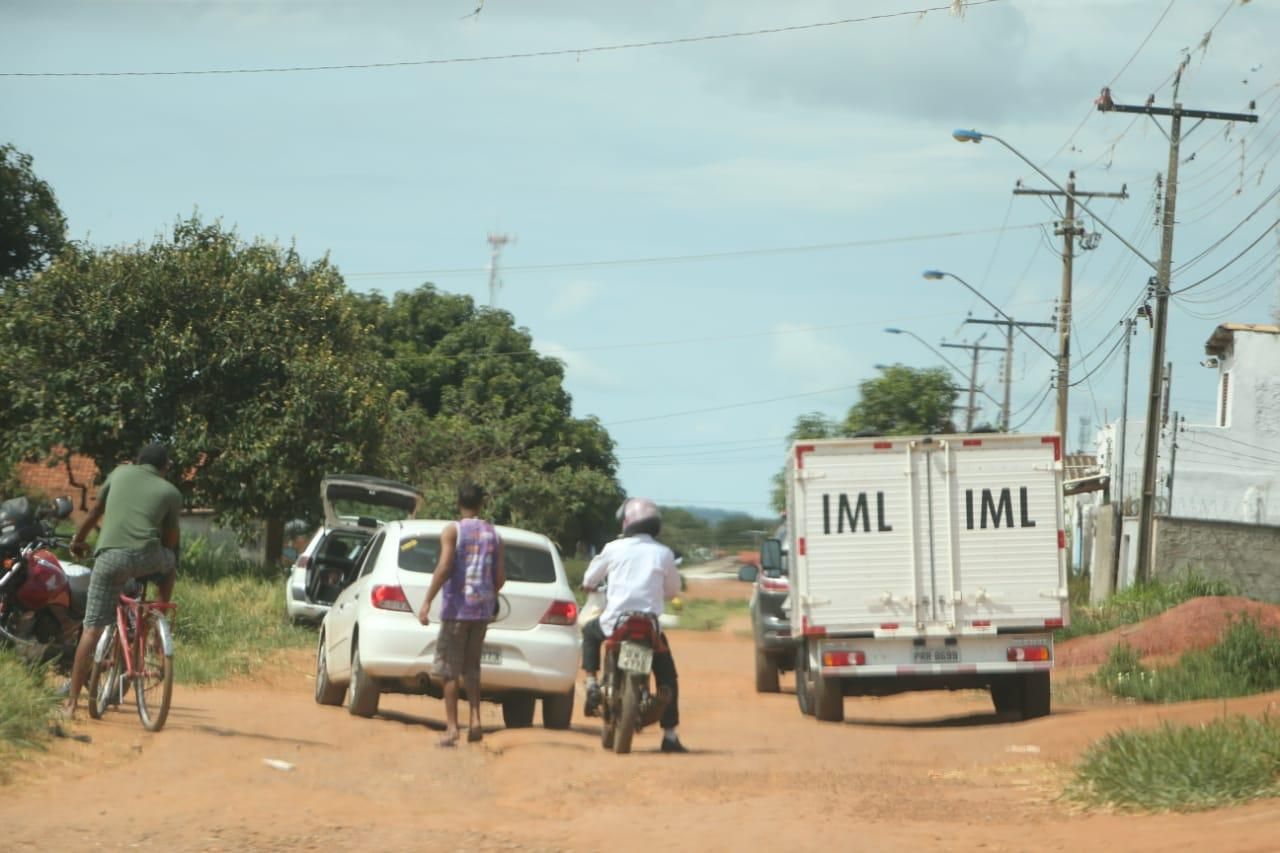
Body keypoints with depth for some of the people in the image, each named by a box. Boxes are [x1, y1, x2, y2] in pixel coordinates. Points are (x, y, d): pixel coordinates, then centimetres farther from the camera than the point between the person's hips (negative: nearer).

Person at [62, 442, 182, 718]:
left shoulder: (120, 474, 21)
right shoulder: (171, 493, 18)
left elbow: (95, 512, 29)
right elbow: (170, 540, 23)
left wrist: (78, 540, 44)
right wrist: (169, 563, 42)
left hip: (110, 556, 1)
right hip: (147, 557, -1)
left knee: (92, 628, 2)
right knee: (170, 562, 35)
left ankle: (71, 701, -2)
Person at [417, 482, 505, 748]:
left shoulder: (452, 531, -5)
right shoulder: (493, 535, 9)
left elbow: (444, 567, -17)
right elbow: (500, 576, 6)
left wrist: (427, 601, -14)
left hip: (457, 608, -4)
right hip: (483, 609, 4)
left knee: (449, 668, 0)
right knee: (471, 666, 15)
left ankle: (451, 726, -5)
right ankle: (475, 720, 1)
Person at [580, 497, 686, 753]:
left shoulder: (615, 548, 2)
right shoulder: (663, 554, 4)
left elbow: (589, 580, 12)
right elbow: (674, 590, 15)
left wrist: (592, 585, 36)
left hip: (614, 621, 0)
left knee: (589, 631, 33)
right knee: (667, 677, 13)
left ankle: (591, 684, 18)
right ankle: (670, 735, 6)